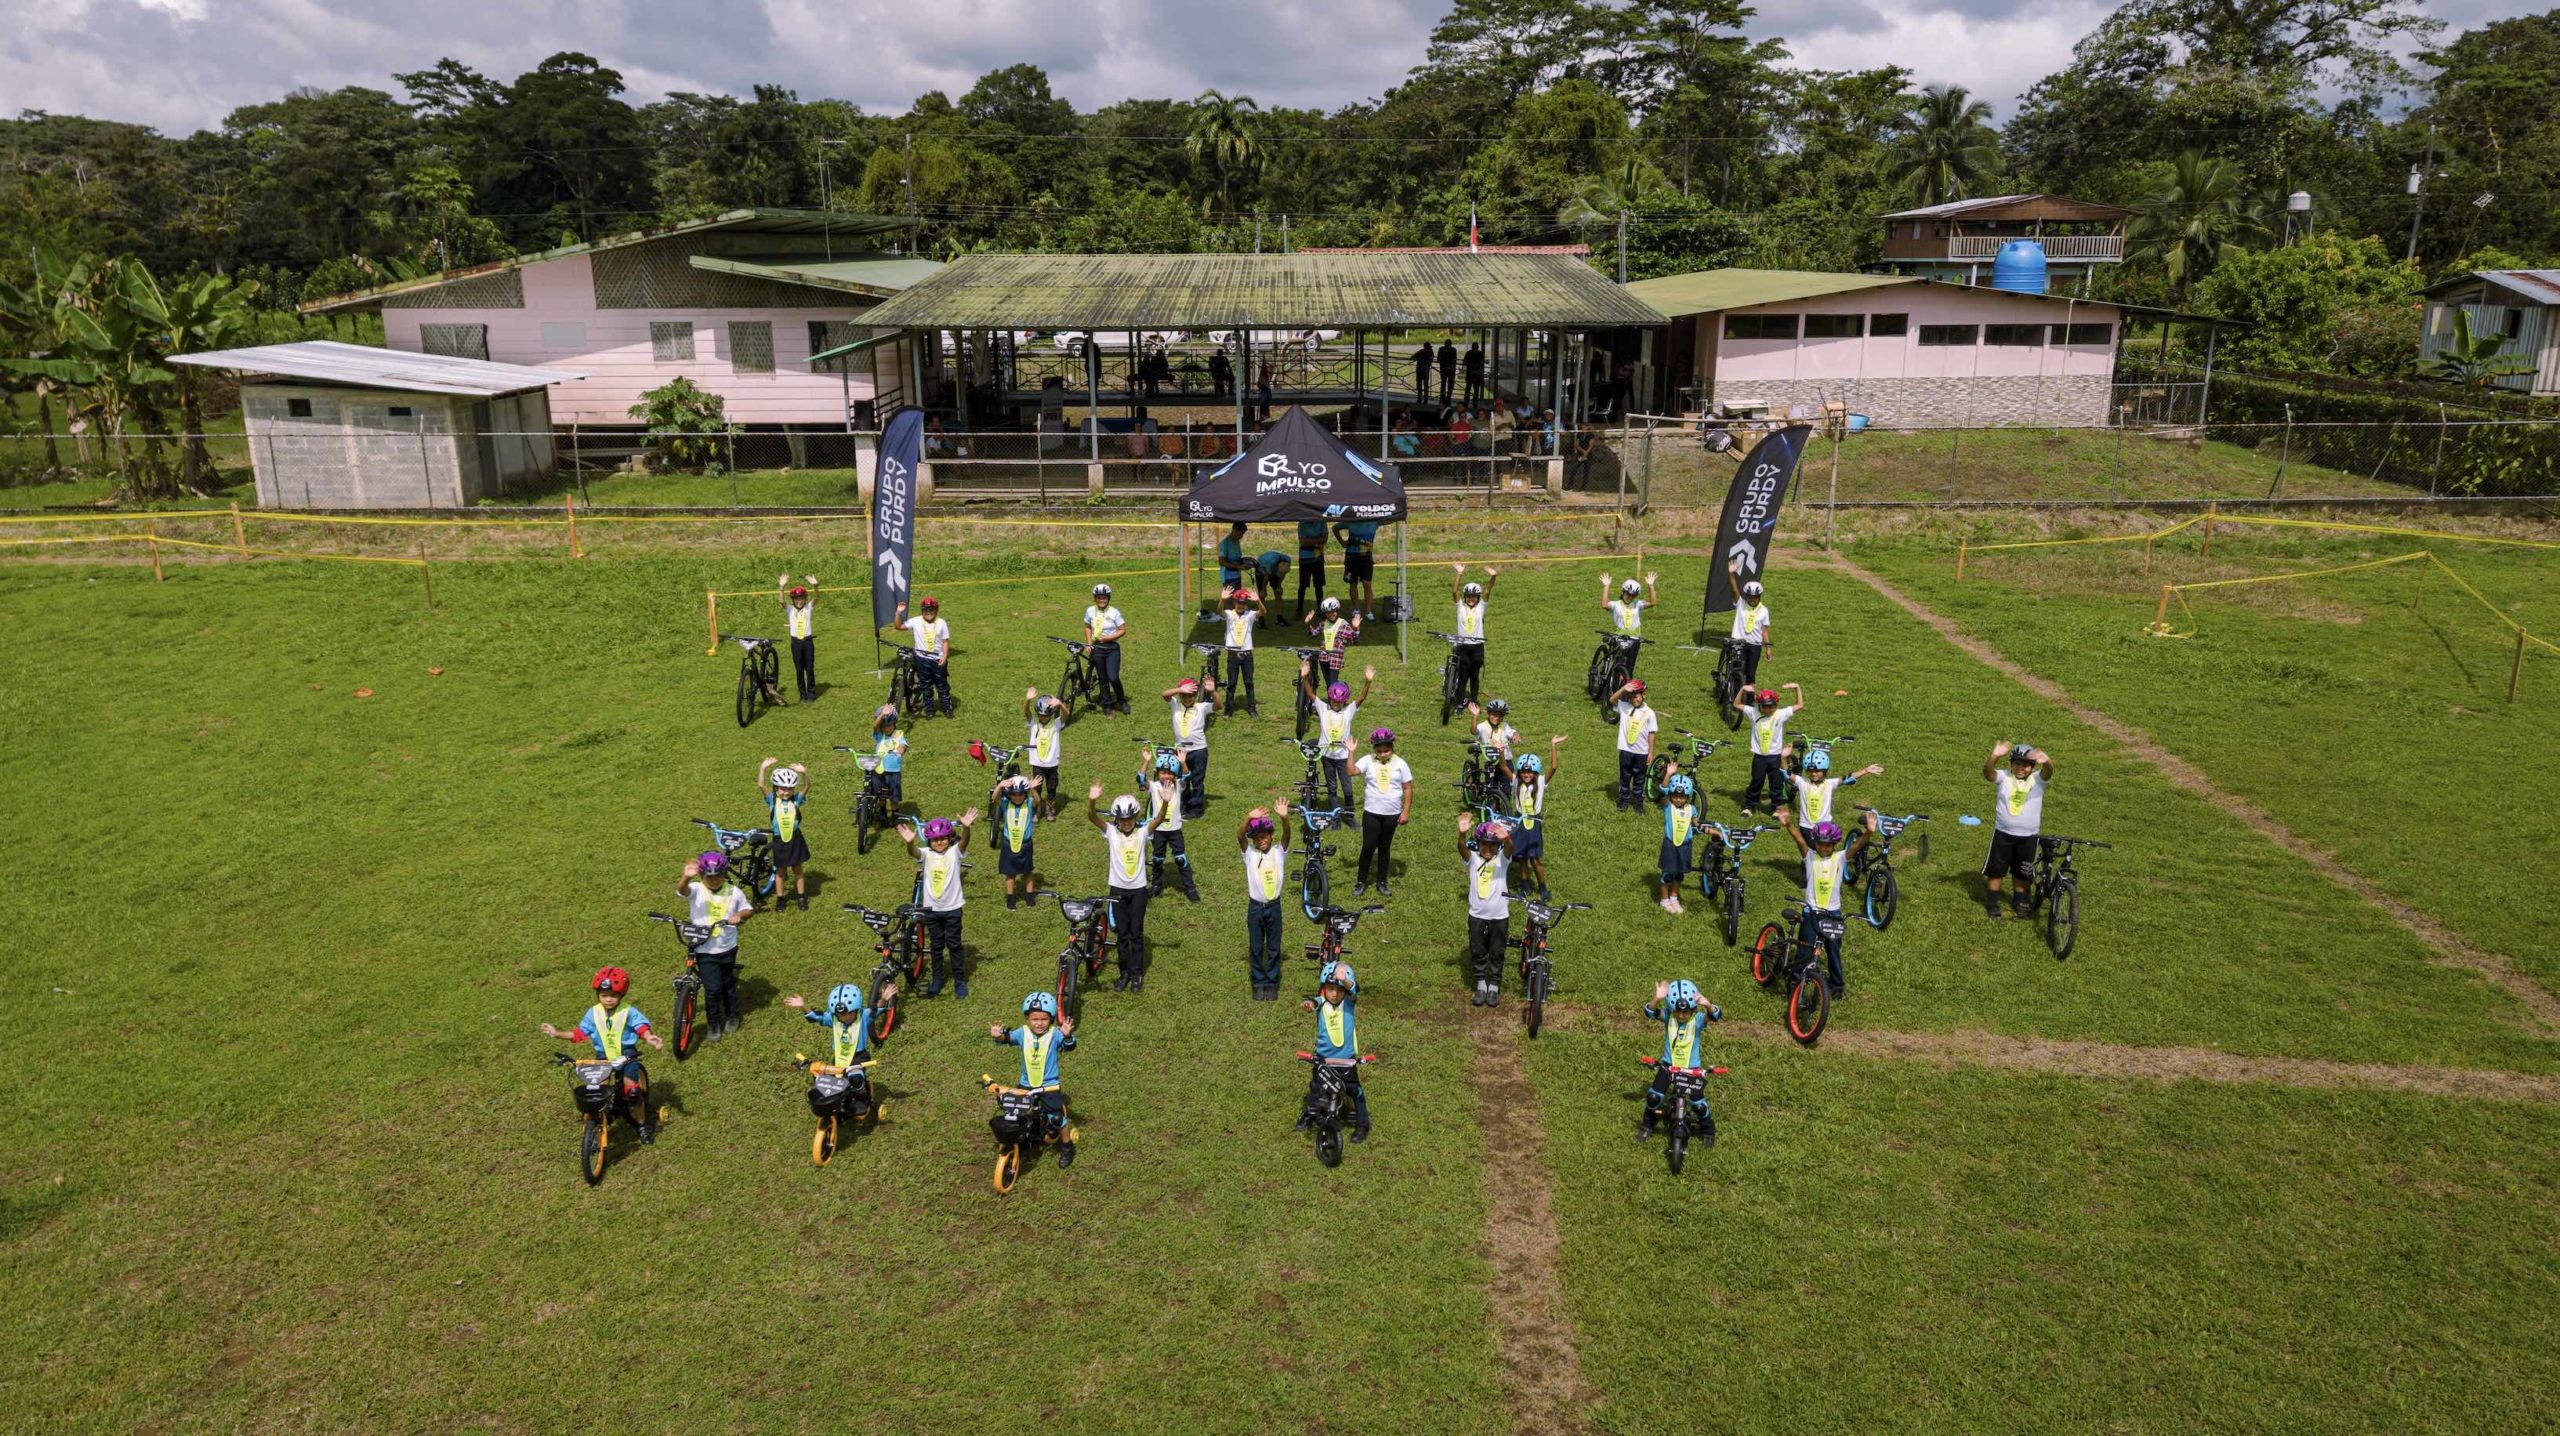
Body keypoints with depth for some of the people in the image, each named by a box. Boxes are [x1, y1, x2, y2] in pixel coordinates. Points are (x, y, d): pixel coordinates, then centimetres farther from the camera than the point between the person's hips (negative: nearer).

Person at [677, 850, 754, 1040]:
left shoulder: (733, 892, -4)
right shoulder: (696, 890, -12)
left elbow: (749, 909, 8)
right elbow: (681, 890, -34)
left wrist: (740, 914, -16)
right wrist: (686, 877, -56)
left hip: (727, 948, 2)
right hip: (704, 950, -2)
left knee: (728, 983, 18)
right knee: (713, 987, -8)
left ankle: (732, 1017, 39)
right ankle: (714, 1024, 13)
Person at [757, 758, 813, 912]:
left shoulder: (796, 799, -4)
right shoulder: (772, 800, -6)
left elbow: (806, 786, -18)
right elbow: (761, 785, -19)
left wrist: (804, 772, -37)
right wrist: (763, 768, -32)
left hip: (795, 839, 0)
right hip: (779, 840, 0)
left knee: (798, 869, 12)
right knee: (780, 871, 12)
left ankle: (801, 897, 22)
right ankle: (779, 899, 24)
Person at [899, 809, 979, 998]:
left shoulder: (954, 852, -8)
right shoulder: (926, 854, -5)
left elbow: (964, 841, -29)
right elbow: (914, 853, -26)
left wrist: (966, 827, -52)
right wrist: (910, 843, -51)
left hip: (952, 907, -2)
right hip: (931, 908, 2)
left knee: (953, 944, 8)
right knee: (936, 945, 15)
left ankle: (960, 980, 19)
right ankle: (937, 978, 28)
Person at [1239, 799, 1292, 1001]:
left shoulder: (1279, 852, -5)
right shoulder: (1249, 853, -5)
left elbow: (1287, 835, -23)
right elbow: (1239, 836, -23)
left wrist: (1284, 818, -44)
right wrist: (1249, 818, -43)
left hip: (1274, 906, 0)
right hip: (1255, 907, 0)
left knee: (1274, 948, 11)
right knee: (1255, 948, 10)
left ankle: (1272, 984, 24)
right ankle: (1258, 984, 24)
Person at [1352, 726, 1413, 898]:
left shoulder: (1400, 764, -3)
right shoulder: (1368, 761, -4)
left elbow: (1407, 788, 0)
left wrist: (1406, 811, -5)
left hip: (1392, 814, 1)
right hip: (1371, 813, -1)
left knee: (1384, 848, 12)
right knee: (1368, 847, 0)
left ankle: (1382, 881, 24)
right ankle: (1361, 881, 14)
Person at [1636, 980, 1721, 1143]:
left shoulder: (1698, 1019, -14)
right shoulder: (1667, 1016, -11)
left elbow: (1716, 1016, -33)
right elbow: (1650, 1012, -29)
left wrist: (1708, 1005, -56)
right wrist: (1657, 999, -51)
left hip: (1692, 1067, -1)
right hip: (1668, 1065, 1)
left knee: (1699, 1103, -2)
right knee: (1653, 1096, -9)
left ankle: (1707, 1131, 29)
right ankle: (1647, 1126, 17)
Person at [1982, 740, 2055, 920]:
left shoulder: (2037, 779, -7)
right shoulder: (2003, 776, -9)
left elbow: (2048, 772, -29)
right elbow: (1988, 773, -29)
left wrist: (2046, 762, -55)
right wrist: (1994, 757, -52)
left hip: (2028, 836, 1)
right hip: (2003, 832, 0)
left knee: (2022, 873, 15)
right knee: (1996, 870, 8)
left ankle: (2020, 903, 34)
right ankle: (1993, 904, 21)